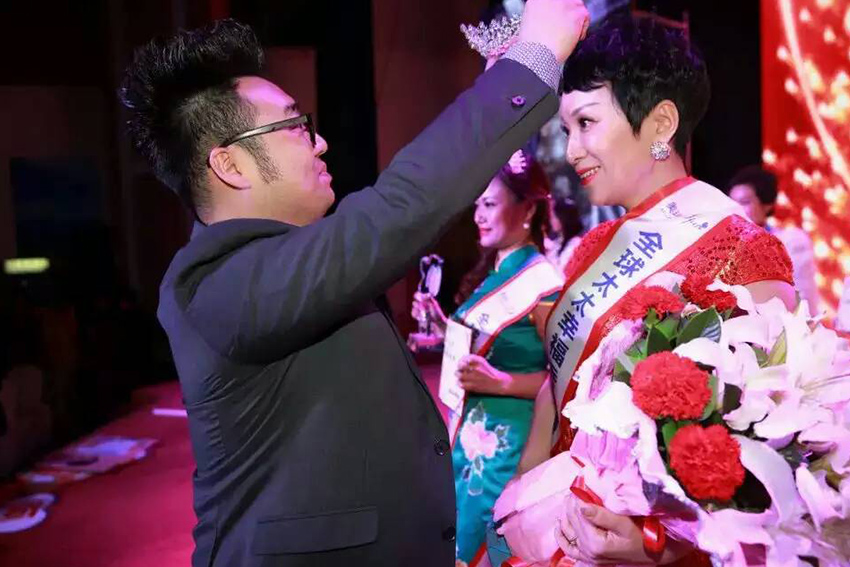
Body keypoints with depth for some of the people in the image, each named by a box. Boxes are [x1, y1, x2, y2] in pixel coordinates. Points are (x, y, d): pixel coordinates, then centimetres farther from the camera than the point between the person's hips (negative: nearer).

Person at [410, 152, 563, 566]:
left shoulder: (542, 281, -15)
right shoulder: (490, 274, 9)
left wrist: (502, 382, -27)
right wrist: (442, 326, 3)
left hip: (508, 441, -8)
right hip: (470, 433, 8)